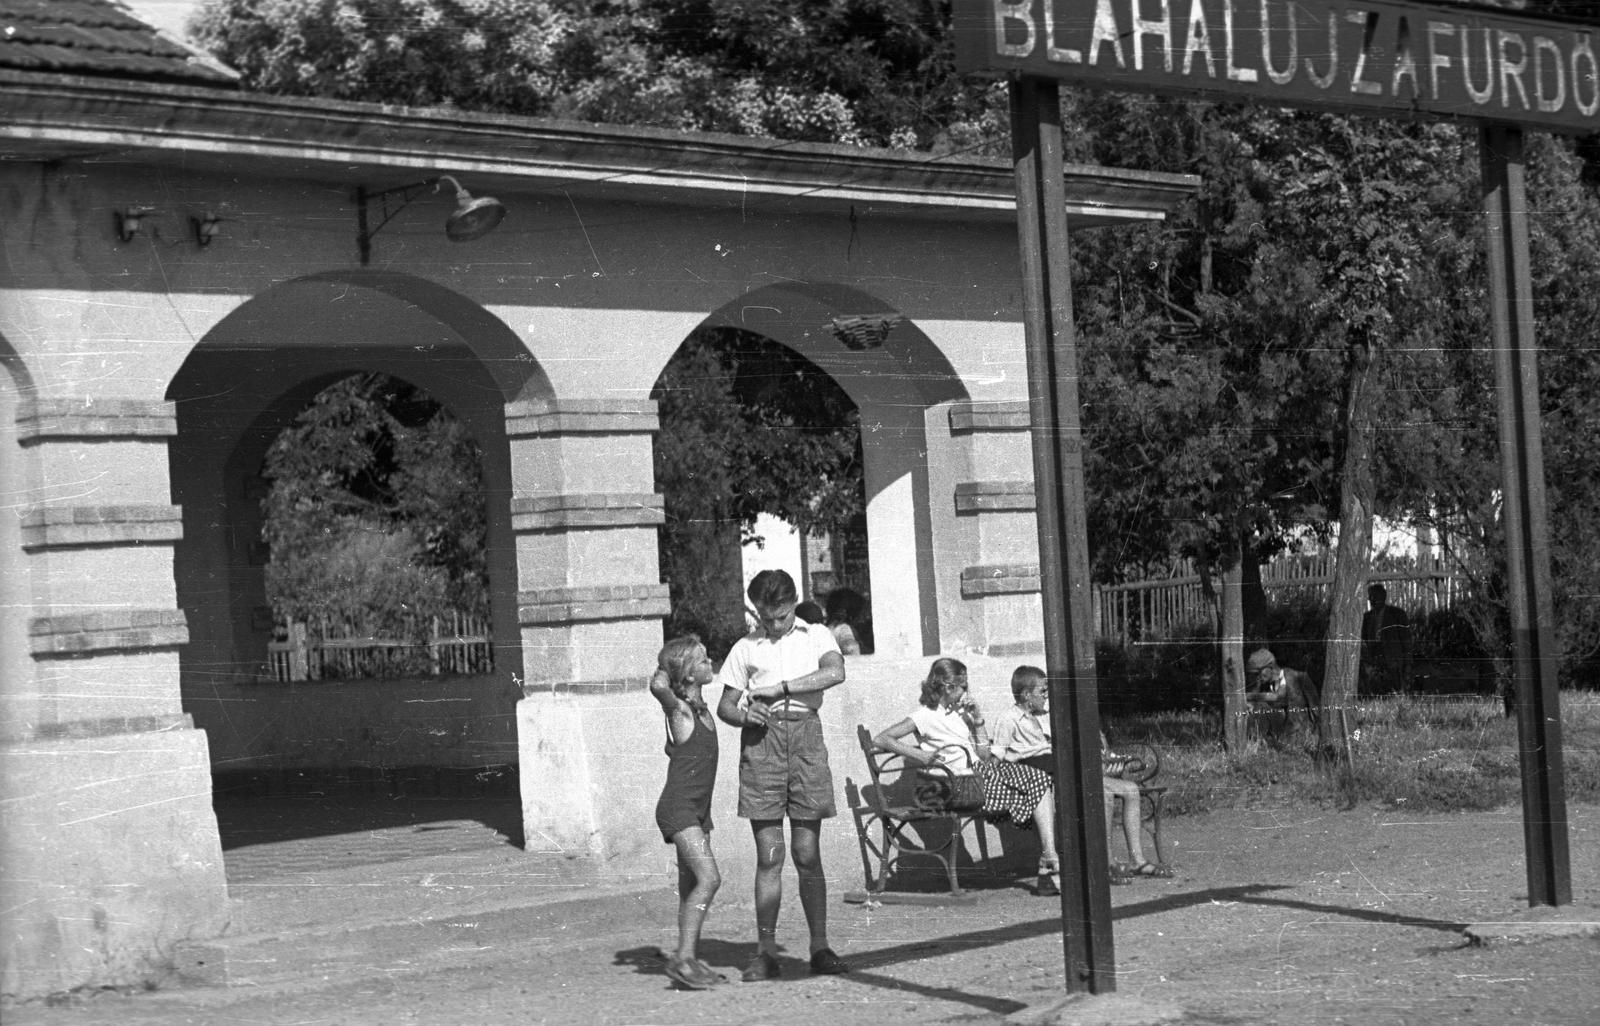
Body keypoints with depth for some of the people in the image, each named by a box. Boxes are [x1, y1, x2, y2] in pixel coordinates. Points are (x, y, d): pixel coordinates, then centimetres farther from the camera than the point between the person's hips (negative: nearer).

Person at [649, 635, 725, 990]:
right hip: (678, 807, -9)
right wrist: (663, 674, -13)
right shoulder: (679, 708, -14)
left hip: (698, 809, 9)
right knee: (709, 878, -19)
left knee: (691, 887, 10)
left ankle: (691, 961, 14)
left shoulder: (702, 708, 11)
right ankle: (683, 958, -22)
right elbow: (658, 687, -34)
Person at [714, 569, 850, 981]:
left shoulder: (816, 635, 11)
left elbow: (835, 672, -9)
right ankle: (765, 952, 1)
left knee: (808, 853, -1)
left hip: (805, 734, 0)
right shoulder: (745, 648, 14)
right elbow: (725, 705, 13)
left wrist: (780, 688, -13)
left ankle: (820, 947, 5)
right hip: (761, 739, 0)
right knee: (769, 856, -2)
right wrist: (744, 715, -10)